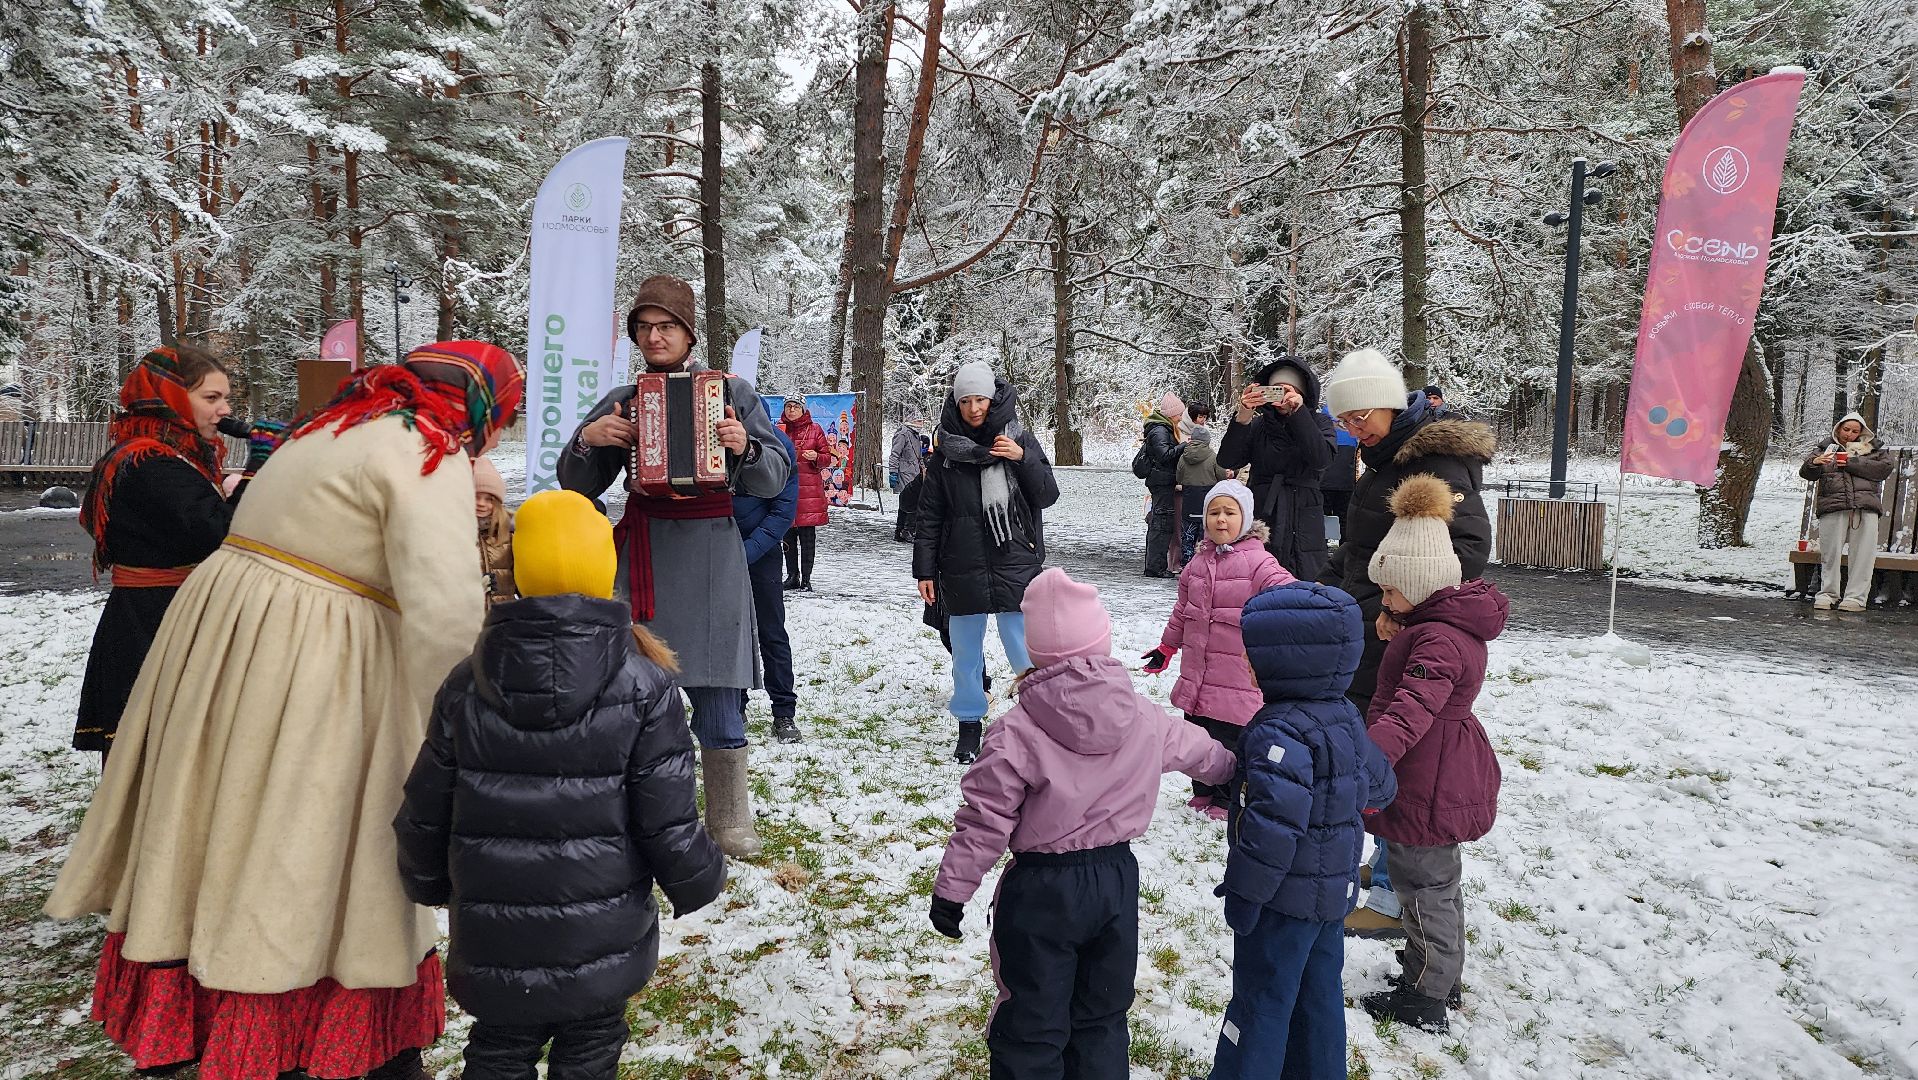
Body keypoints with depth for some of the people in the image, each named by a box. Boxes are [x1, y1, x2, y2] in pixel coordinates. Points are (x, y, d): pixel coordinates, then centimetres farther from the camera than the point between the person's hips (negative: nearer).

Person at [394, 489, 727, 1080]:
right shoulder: (644, 687, -14)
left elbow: (425, 811, 2)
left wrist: (427, 882, 22)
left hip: (491, 944, 2)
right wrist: (700, 880, 7)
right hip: (602, 944, -2)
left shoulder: (467, 685, -5)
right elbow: (667, 821, -13)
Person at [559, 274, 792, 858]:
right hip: (640, 553, 2)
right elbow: (579, 485, 15)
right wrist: (587, 439, -3)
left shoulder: (733, 393, 5)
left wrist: (745, 447, -17)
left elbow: (775, 478, 2)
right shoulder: (621, 402, 12)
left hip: (710, 558, -2)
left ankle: (729, 819, 14)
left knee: (716, 694, 0)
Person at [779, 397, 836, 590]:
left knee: (807, 537, -4)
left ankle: (806, 579, 1)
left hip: (809, 489, -3)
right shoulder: (778, 430, 12)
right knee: (788, 537, 7)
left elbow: (829, 458, 6)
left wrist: (816, 457, -14)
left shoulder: (815, 430, 5)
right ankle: (792, 576, 17)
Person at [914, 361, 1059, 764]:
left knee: (1025, 652, -1)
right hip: (962, 569, 2)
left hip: (1014, 564, -2)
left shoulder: (1019, 439, 2)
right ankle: (969, 726, 25)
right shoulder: (947, 450, 3)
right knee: (966, 652, 11)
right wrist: (924, 569, 2)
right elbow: (929, 515, 5)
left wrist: (1022, 458, -15)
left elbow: (1048, 495, 0)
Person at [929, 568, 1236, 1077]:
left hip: (1040, 888, -4)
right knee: (1102, 1017, 21)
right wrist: (1233, 769, 36)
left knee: (1030, 1027, 9)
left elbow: (984, 819, -17)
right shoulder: (1146, 720, -5)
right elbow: (1203, 753, 13)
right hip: (1116, 878, 5)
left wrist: (951, 889, -6)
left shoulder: (1017, 733, -19)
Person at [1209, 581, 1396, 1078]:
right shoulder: (1345, 715, 2)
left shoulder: (1281, 732, -27)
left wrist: (1244, 891, -23)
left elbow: (1275, 821, -33)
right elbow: (1378, 786, 16)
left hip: (1286, 898, -9)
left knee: (1260, 1003, 6)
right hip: (1333, 889, 9)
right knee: (1318, 993, 21)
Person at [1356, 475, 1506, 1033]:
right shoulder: (1451, 621, 5)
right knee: (1437, 881, 23)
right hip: (1449, 776, 10)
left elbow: (1409, 713, -42)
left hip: (1427, 785, -10)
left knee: (1423, 885, 4)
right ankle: (1441, 978, 40)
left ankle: (1424, 1000, 19)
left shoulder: (1436, 640, -28)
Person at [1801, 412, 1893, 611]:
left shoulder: (1873, 450, 20)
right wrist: (1814, 463, -18)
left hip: (1866, 507, 0)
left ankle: (1856, 597, -5)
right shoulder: (1826, 449, 19)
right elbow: (1806, 473, 5)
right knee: (1831, 552, -5)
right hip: (1833, 507, 0)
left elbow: (1884, 469, 1)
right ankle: (1828, 594, 4)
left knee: (1863, 554, -6)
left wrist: (1852, 463, -6)